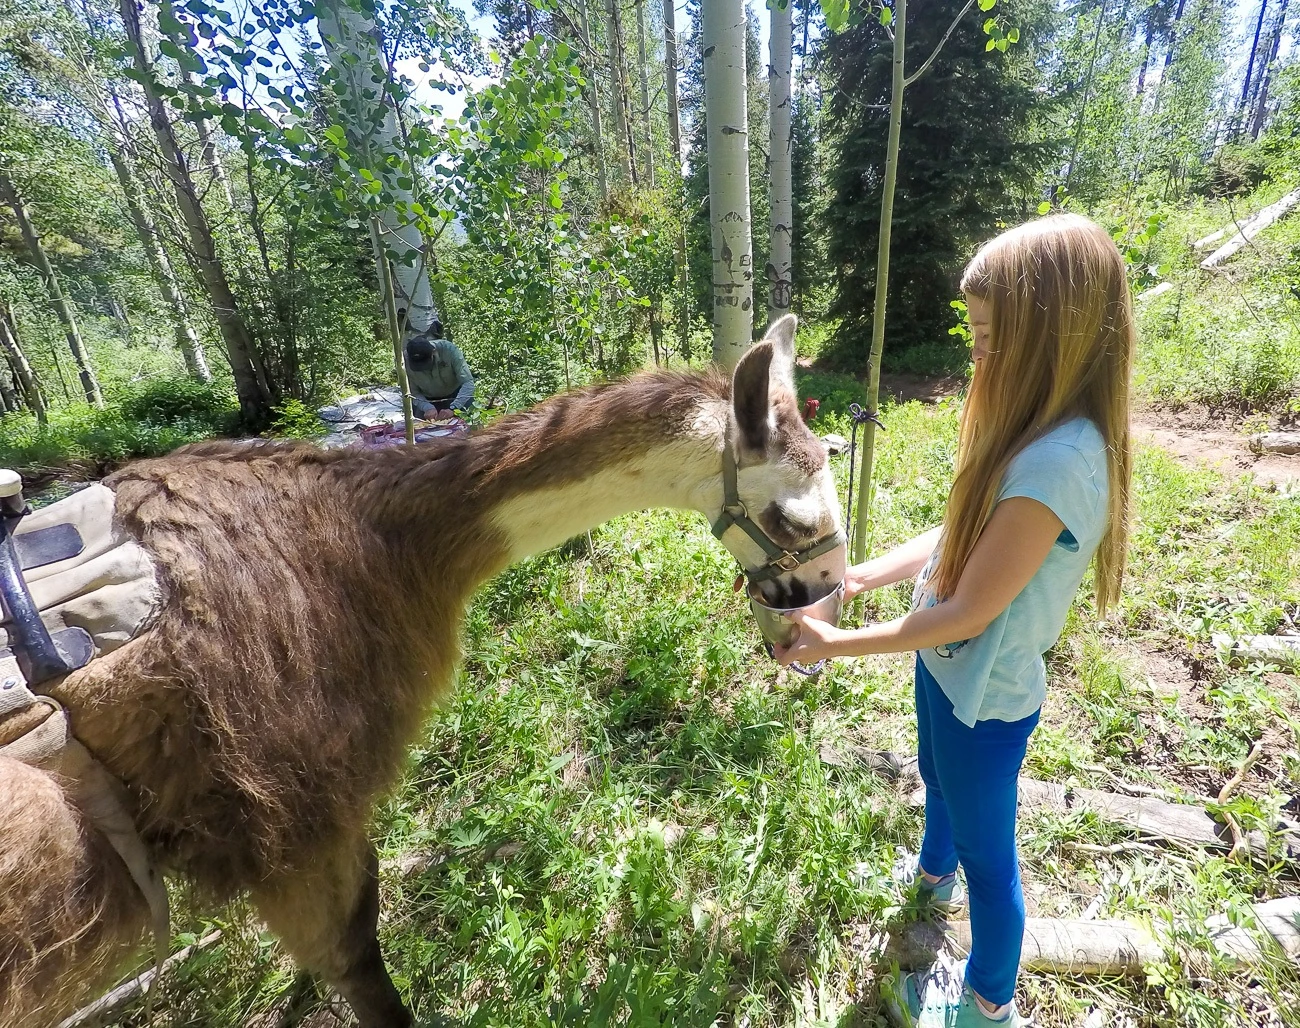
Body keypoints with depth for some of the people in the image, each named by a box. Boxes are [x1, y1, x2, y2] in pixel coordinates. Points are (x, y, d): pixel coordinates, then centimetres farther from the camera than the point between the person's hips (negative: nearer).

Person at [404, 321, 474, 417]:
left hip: (455, 394, -1)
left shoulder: (449, 349, -32)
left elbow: (468, 383, -33)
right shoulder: (406, 361, -26)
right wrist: (427, 408, -39)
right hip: (428, 399, 2)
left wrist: (452, 409, -44)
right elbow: (413, 393, -18)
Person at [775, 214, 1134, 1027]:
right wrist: (858, 578, -2)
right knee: (939, 781, 33)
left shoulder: (1059, 461, -32)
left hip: (985, 697, -8)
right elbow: (956, 537, 2)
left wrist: (832, 644, -20)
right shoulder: (1040, 432, -3)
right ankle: (934, 873, 66)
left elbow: (966, 612, -28)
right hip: (948, 669, 8)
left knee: (987, 851, 17)